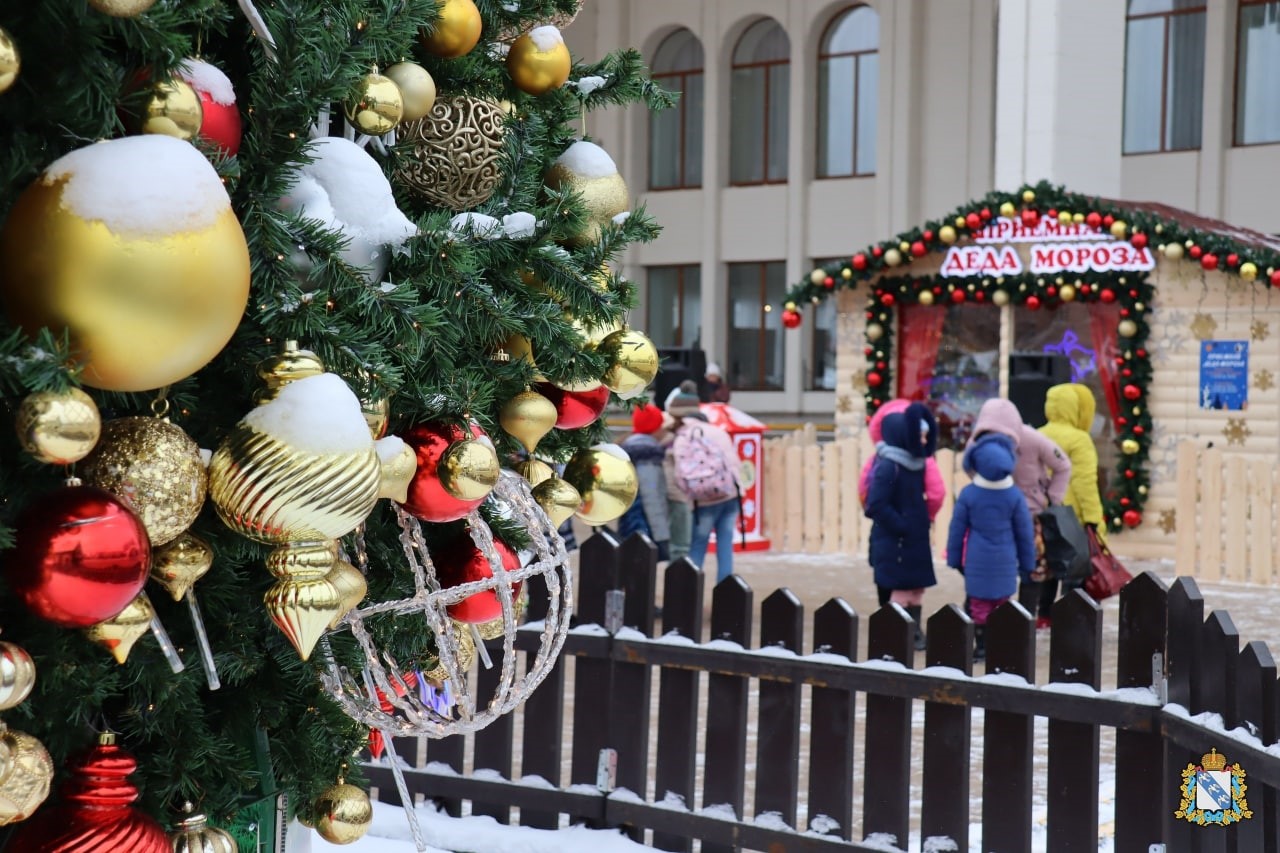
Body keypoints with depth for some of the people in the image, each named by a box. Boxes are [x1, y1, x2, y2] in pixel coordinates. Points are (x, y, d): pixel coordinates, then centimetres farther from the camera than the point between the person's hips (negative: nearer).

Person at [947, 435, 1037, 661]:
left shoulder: (968, 494, -7)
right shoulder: (1015, 496, -5)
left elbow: (957, 529, 0)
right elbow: (1025, 532, 2)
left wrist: (954, 559, 11)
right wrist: (1027, 564, 13)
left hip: (977, 561, -1)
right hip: (1005, 562, 1)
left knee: (979, 605, 7)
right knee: (1002, 605, 8)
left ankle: (981, 647, 8)